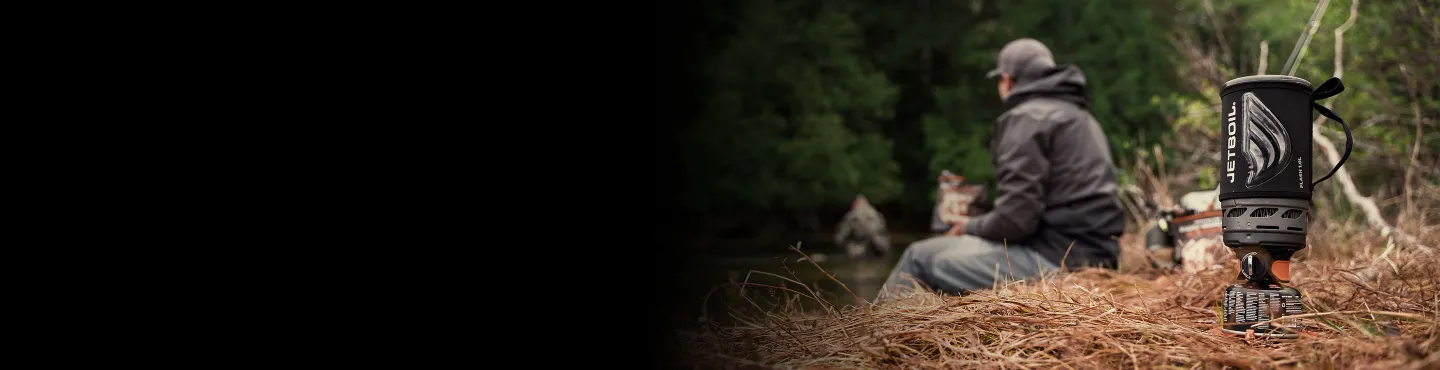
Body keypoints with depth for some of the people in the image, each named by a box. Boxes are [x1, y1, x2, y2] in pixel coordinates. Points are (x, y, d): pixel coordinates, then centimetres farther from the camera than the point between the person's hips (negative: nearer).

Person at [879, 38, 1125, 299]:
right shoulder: (1081, 116, 23)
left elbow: (1015, 218, -18)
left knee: (920, 256, -3)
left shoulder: (1027, 118, -9)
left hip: (1053, 258, -10)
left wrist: (971, 227, 3)